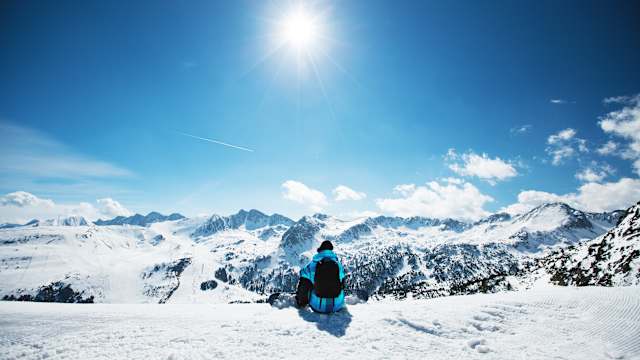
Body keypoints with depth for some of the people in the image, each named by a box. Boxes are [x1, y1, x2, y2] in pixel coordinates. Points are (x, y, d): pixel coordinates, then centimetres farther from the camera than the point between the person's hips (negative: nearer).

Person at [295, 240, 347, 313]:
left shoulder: (311, 266, -5)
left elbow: (303, 286, 0)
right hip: (336, 307, 2)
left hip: (317, 307, -1)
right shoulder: (339, 265, 2)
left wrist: (301, 303, 17)